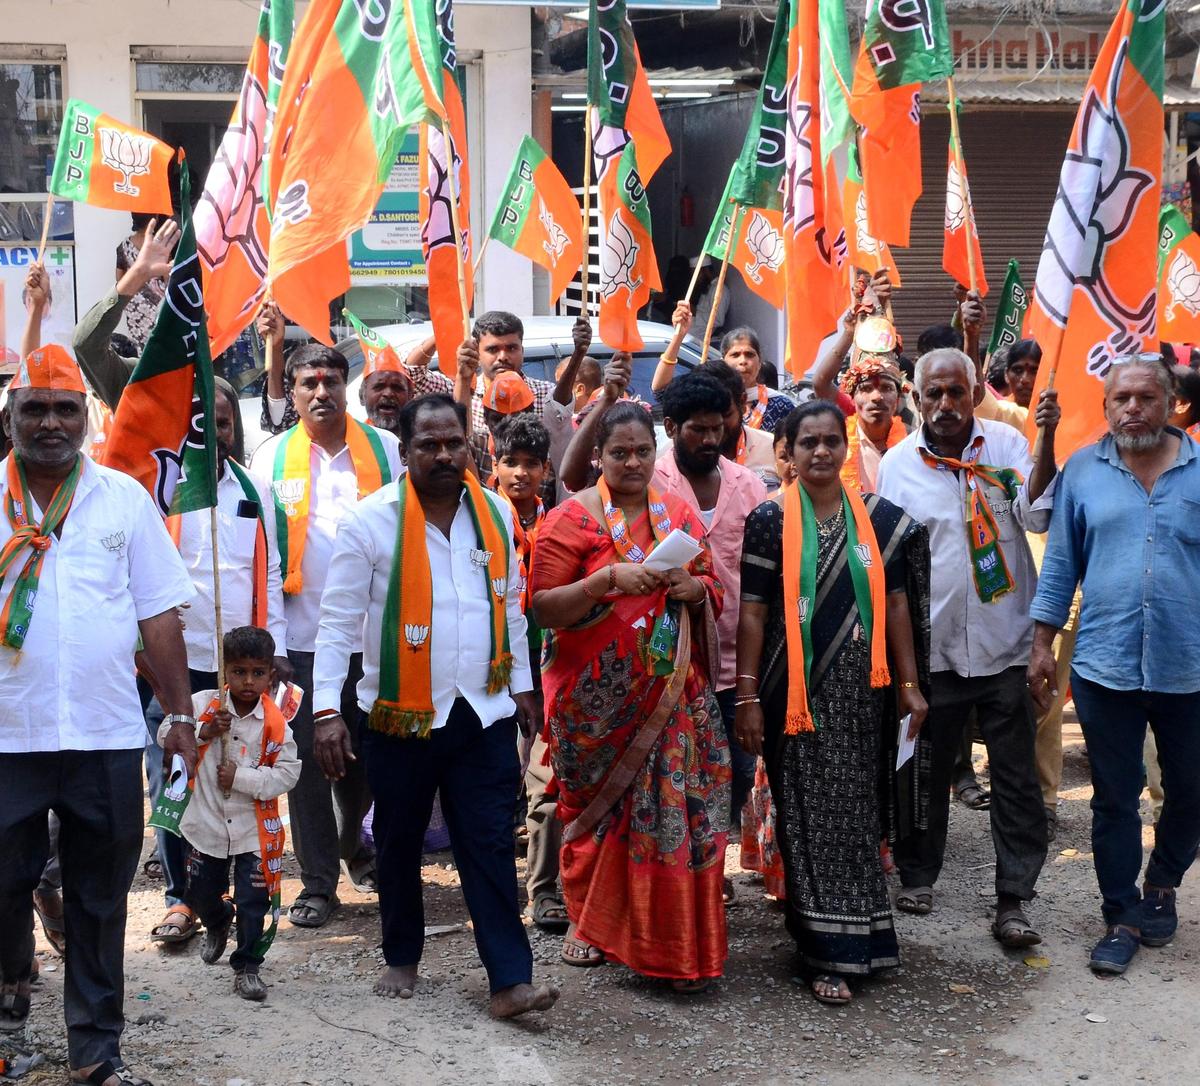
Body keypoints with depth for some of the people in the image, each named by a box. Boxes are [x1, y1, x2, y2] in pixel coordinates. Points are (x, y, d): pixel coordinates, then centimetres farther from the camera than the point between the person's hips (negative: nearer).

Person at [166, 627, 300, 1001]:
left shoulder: (274, 722, -12)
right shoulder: (203, 704, -8)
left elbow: (288, 772, -12)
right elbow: (165, 735, -7)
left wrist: (242, 778, -20)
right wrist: (202, 732, -22)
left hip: (255, 829, -2)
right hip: (206, 824, 2)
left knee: (254, 903, 0)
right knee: (202, 893, 19)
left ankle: (247, 966, 17)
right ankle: (217, 925, 53)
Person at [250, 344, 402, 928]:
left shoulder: (385, 449, 4)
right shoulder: (272, 457, 3)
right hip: (301, 633, -1)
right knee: (308, 758, 2)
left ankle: (354, 843, 39)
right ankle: (318, 882, 12)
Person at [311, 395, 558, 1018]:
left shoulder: (495, 513, 4)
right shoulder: (371, 521, -10)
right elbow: (338, 618, -8)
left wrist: (522, 686, 15)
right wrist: (327, 710, -14)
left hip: (484, 711, 2)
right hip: (401, 716, -2)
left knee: (490, 846, 0)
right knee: (399, 844, 12)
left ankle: (511, 980, 1)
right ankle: (401, 959, 31)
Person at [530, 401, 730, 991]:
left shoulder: (680, 515, 10)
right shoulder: (573, 516, -4)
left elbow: (714, 597, 17)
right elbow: (542, 608, -11)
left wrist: (695, 588, -6)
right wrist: (610, 579, -22)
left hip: (671, 695, 3)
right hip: (596, 696, -3)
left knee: (675, 807, -2)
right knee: (594, 809, 7)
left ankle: (671, 938, 9)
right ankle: (586, 920, 26)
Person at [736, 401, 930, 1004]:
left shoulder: (881, 519, 5)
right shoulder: (769, 521, -3)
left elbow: (897, 605, 8)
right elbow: (753, 613, -4)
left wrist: (910, 684, 5)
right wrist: (748, 698, -7)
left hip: (861, 690, 3)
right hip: (796, 692, -2)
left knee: (856, 811, 9)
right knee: (809, 814, 0)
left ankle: (853, 937, 24)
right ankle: (829, 952, 6)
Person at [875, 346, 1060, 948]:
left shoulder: (1007, 443, -1)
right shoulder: (898, 462, 0)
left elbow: (1038, 515, -12)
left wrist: (1046, 441, -22)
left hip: (1006, 642, 0)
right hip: (933, 645, 1)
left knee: (1016, 778, 2)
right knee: (927, 769, 12)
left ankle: (1013, 899, 10)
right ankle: (918, 873, 30)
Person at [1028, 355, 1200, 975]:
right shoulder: (1083, 471, 2)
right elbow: (1060, 563, 5)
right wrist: (1042, 644, 1)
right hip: (1105, 665, 0)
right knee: (1114, 801, 7)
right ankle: (1122, 918, 20)